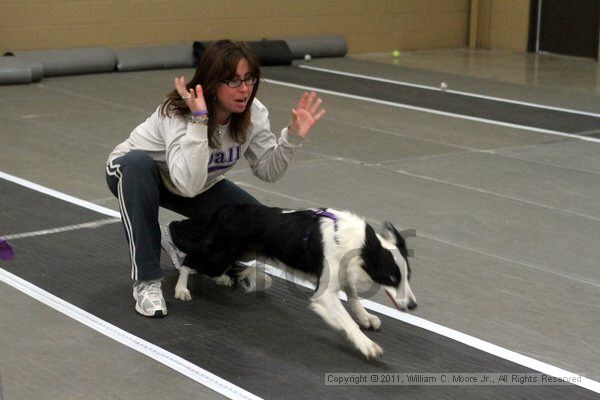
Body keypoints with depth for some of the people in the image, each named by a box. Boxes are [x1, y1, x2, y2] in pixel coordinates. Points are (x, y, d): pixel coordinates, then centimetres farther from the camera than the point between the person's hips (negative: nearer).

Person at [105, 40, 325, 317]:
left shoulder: (253, 113, -19)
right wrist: (199, 121, -53)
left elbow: (269, 171, -12)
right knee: (138, 161, -41)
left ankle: (177, 238, 15)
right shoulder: (178, 114, -37)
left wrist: (293, 136, -27)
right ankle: (146, 280, -30)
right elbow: (189, 185, -49)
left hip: (197, 185, 5)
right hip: (135, 172, -5)